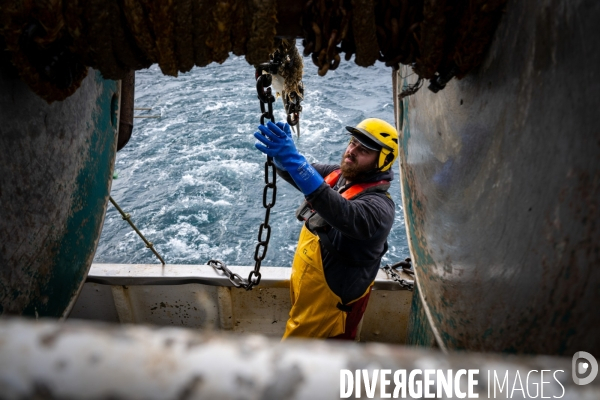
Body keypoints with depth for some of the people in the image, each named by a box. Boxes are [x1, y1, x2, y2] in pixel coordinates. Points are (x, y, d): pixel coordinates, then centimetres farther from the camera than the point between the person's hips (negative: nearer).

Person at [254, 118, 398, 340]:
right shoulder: (338, 175, -2)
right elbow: (291, 171, -5)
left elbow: (343, 214, -47)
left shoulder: (378, 205, -26)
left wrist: (292, 159, -54)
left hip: (331, 303, -7)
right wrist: (280, 152, -30)